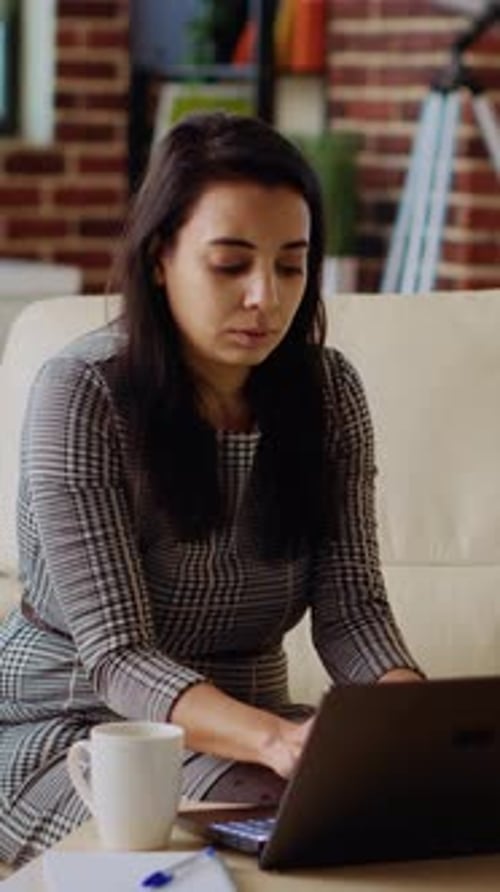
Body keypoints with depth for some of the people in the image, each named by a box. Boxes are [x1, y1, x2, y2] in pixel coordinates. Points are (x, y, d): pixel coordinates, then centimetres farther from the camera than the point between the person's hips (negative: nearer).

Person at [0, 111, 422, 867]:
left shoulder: (329, 392, -1)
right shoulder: (83, 393, -18)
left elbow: (350, 608, -5)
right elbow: (117, 657, -22)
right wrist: (275, 740, -41)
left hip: (237, 719, 5)